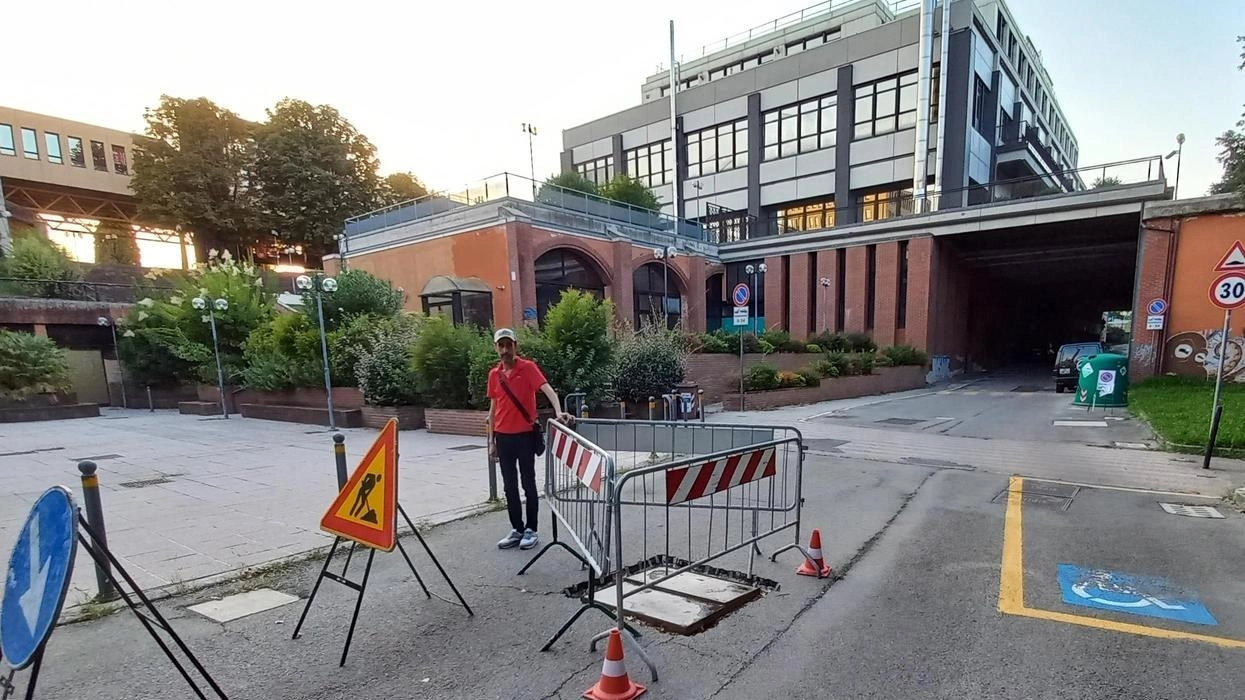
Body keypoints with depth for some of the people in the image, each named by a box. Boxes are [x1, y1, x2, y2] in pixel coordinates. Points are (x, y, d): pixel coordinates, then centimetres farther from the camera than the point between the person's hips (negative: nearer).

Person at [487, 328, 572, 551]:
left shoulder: (528, 367, -8)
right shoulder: (494, 374, 7)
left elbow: (547, 389, -21)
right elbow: (493, 409, 12)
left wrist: (558, 411, -40)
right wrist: (491, 441, 11)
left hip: (525, 435, -5)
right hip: (503, 437, 5)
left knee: (528, 484, 5)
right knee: (510, 486, 11)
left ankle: (531, 530, 16)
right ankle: (517, 529, 22)